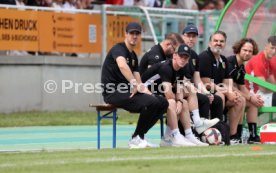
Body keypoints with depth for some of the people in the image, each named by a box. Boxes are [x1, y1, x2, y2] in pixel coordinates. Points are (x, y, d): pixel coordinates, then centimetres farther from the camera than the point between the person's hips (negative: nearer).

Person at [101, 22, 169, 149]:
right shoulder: (119, 49, -9)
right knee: (152, 102, -28)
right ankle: (135, 138, -13)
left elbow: (138, 79, 17)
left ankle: (139, 136, 2)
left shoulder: (133, 55, 21)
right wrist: (135, 84, -42)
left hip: (127, 91, 9)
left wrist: (144, 89, -6)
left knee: (163, 103, -2)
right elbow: (122, 65, -32)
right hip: (114, 92, -9)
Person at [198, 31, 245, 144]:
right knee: (220, 97, -34)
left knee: (240, 100, -1)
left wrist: (231, 92, -11)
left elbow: (226, 83, 13)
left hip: (219, 91, 9)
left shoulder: (223, 60, 15)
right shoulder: (204, 57, -13)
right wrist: (227, 92, -17)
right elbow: (207, 84, -18)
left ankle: (232, 135, -4)